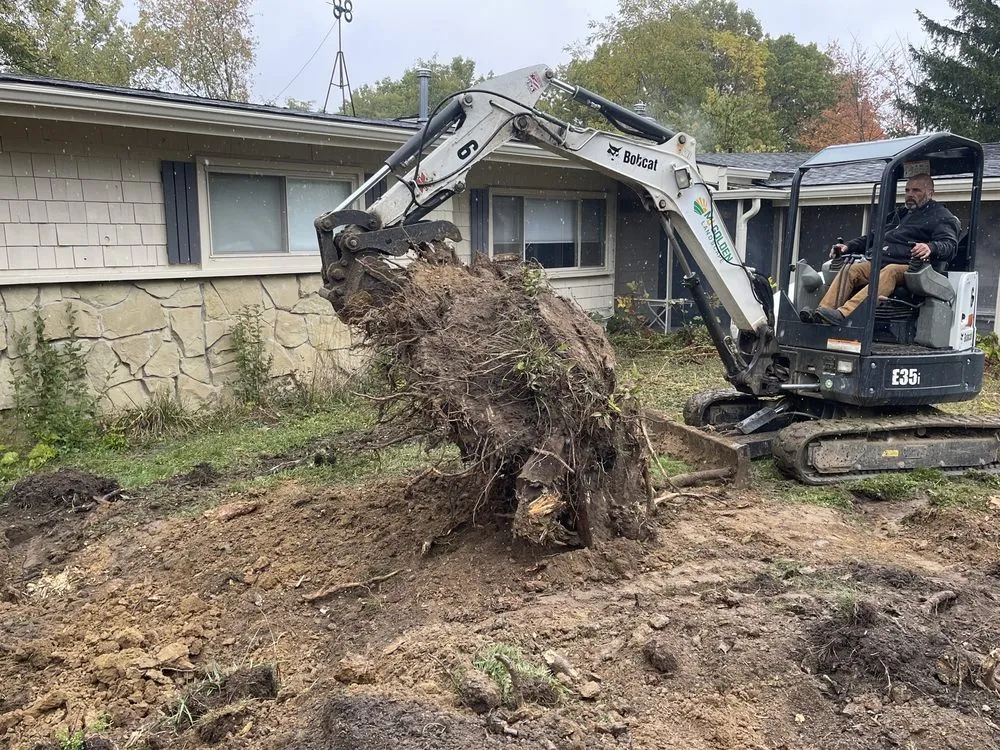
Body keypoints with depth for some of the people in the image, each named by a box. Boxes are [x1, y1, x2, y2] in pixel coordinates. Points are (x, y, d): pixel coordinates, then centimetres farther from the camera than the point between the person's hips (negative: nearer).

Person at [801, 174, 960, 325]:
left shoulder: (941, 216, 13)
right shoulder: (900, 213, 36)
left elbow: (950, 244, -4)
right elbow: (873, 237, 38)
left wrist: (931, 247, -29)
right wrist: (849, 246, 20)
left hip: (907, 267, -7)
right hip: (877, 261, 7)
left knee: (890, 272, -39)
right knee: (850, 269, -22)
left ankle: (844, 314, -60)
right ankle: (823, 311, -41)